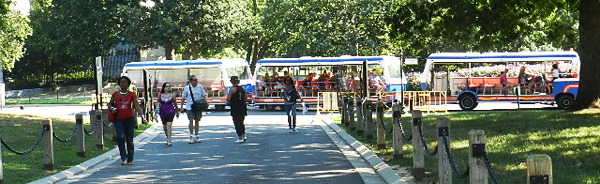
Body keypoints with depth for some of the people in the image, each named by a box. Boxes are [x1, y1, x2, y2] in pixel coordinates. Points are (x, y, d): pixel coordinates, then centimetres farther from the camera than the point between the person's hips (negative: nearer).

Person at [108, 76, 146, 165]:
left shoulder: (132, 94, 1)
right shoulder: (115, 94, 5)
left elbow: (136, 106, -4)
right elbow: (110, 103, 21)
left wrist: (142, 116, -17)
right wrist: (111, 108, -1)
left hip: (129, 119, -1)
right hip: (118, 119, 1)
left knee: (129, 140, 3)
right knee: (120, 137, -17)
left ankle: (130, 159, 14)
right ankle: (123, 158, -4)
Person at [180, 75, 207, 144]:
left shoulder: (200, 87, 1)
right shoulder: (187, 88, -2)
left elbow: (204, 95, 9)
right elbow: (183, 98, 6)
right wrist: (181, 107, 2)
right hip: (190, 107, -2)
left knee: (197, 121, 9)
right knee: (191, 121, -12)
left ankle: (197, 137, 17)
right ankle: (192, 136, -10)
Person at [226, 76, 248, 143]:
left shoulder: (232, 89, -12)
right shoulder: (242, 88, 6)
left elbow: (228, 99, -14)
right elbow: (245, 98, 11)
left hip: (235, 109, -6)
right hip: (243, 108, 6)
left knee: (237, 123, -1)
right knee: (241, 122, 19)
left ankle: (240, 138, -3)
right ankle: (244, 135, 15)